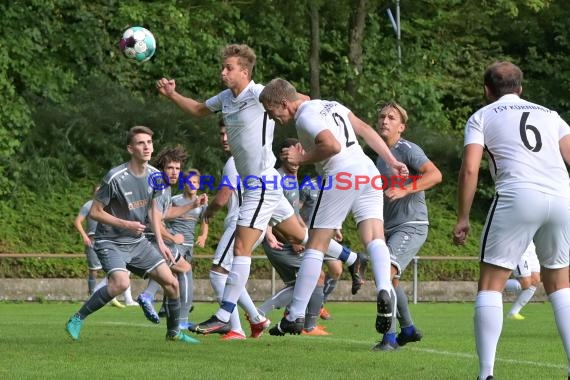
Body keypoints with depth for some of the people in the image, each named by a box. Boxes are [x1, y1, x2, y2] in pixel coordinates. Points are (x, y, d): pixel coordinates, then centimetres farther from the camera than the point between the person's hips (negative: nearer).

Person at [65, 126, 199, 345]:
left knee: (171, 283, -1)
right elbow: (94, 212, -14)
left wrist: (160, 242, 9)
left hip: (138, 242, 7)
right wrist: (125, 224, -21)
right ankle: (77, 319, -15)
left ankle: (173, 332, 20)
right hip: (110, 242, -7)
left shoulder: (154, 175, 0)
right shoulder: (115, 178, -20)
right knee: (121, 283, -31)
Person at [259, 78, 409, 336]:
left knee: (315, 246, 1)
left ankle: (295, 316, 4)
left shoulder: (305, 118, -6)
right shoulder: (330, 105, 20)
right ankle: (384, 290, -29)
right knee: (374, 239, -1)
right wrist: (392, 162, 19)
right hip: (368, 170, 8)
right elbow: (365, 130, 19)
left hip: (341, 177, -8)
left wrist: (301, 158, -7)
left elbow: (333, 146, -21)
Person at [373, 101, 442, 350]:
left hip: (411, 225, -10)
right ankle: (408, 329, 36)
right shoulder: (381, 154, 16)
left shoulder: (408, 150, -10)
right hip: (390, 228, 10)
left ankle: (389, 337, -22)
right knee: (389, 281, 19)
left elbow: (435, 174, -24)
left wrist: (404, 190, -30)